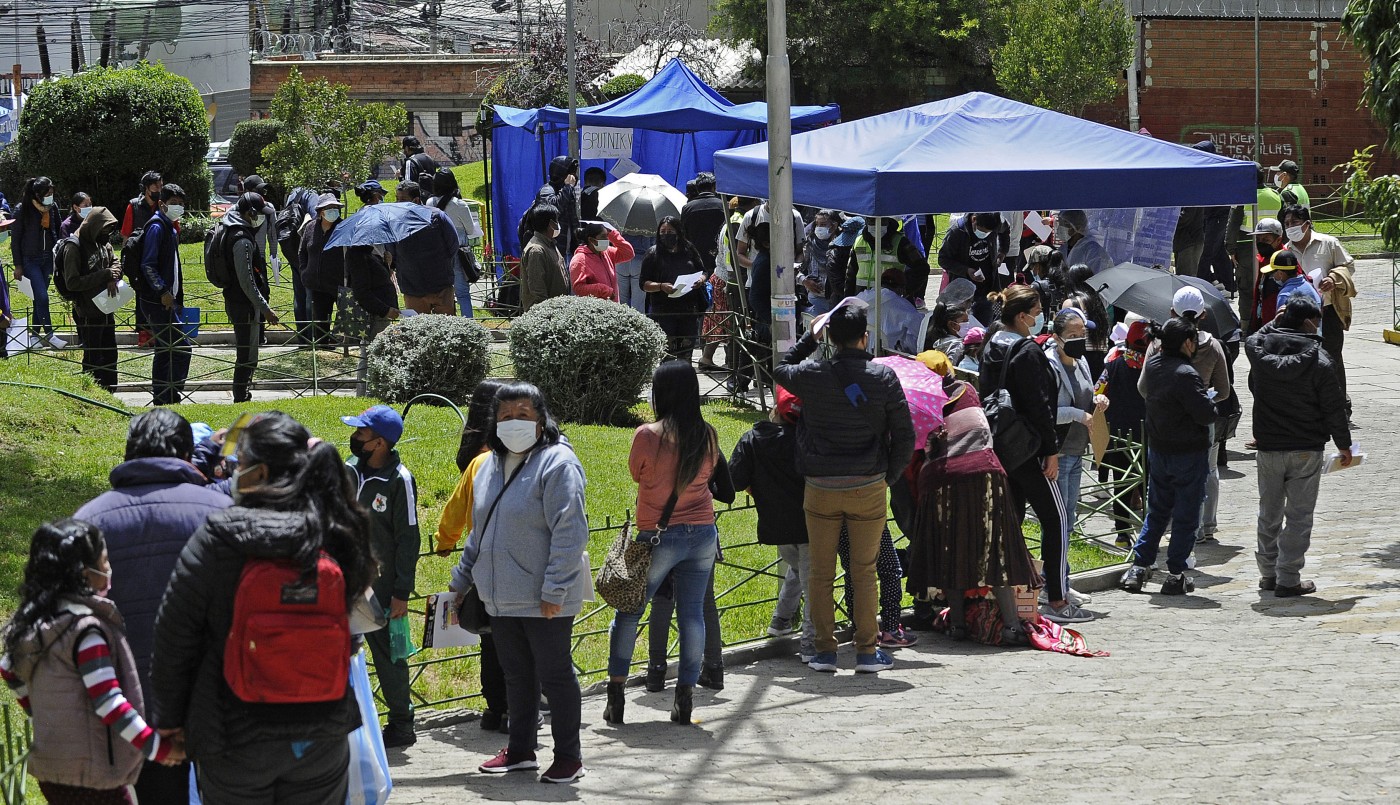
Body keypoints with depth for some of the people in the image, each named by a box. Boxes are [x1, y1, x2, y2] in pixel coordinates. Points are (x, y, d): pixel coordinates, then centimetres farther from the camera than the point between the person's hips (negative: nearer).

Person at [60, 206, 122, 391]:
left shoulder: (104, 242, 6)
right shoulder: (74, 247, -18)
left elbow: (115, 262, 19)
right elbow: (71, 282, -22)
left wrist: (113, 277, -6)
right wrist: (104, 275, -24)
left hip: (106, 309, 8)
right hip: (88, 312, -8)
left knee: (110, 353, 16)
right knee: (92, 357, 0)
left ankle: (109, 392, 27)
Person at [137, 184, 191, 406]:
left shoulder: (170, 228, 19)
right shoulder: (157, 228, -12)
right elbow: (148, 265, -19)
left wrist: (176, 296, 21)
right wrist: (163, 292, -24)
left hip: (167, 300, 10)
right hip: (159, 302, -10)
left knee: (164, 350, 13)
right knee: (181, 348, -13)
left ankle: (160, 400, 18)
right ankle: (172, 396, -12)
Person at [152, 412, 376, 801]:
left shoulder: (218, 537, -15)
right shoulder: (336, 536, -5)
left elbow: (175, 635, -9)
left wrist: (171, 718, 3)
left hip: (235, 738, -3)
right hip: (322, 739, 3)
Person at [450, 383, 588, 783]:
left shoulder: (556, 462, -13)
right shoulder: (490, 466, 11)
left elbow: (569, 534, -19)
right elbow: (478, 532, 21)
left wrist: (553, 590, -22)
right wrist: (461, 582, 20)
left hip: (544, 600, -7)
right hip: (501, 597, 7)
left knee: (554, 676, 1)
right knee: (517, 677, 16)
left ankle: (569, 757, 11)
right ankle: (520, 751, 28)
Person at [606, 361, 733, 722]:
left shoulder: (648, 435, -14)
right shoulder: (707, 436, -2)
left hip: (660, 536, -3)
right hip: (702, 534, 3)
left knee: (628, 612, 9)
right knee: (692, 613, 6)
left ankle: (616, 694, 10)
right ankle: (685, 696, 4)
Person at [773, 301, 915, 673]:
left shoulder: (811, 375, -6)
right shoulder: (884, 377, -8)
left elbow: (781, 370, 18)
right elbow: (905, 436, -5)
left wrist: (811, 338, 23)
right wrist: (889, 476, 8)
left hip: (820, 489, 1)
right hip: (868, 488, -1)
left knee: (821, 573, 10)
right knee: (864, 572, 7)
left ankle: (825, 650, 12)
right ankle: (867, 652, 9)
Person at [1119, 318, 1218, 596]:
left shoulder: (1153, 364, 0)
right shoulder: (1185, 375, -23)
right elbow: (1206, 414, -23)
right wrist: (1209, 403, -1)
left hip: (1157, 450, 7)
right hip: (1188, 453, -7)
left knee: (1156, 511, 18)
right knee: (1186, 515, 3)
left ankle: (1139, 568, 14)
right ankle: (1176, 575, 5)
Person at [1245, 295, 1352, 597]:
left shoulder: (1259, 351, -4)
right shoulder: (1318, 360, -13)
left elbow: (1252, 341, 24)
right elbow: (1333, 408, -9)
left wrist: (1275, 323, 19)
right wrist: (1343, 444, 3)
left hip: (1268, 447, 4)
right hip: (1306, 450, -4)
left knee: (1269, 514, 16)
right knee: (1299, 516, 2)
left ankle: (1268, 573, 23)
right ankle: (1288, 579, 0)